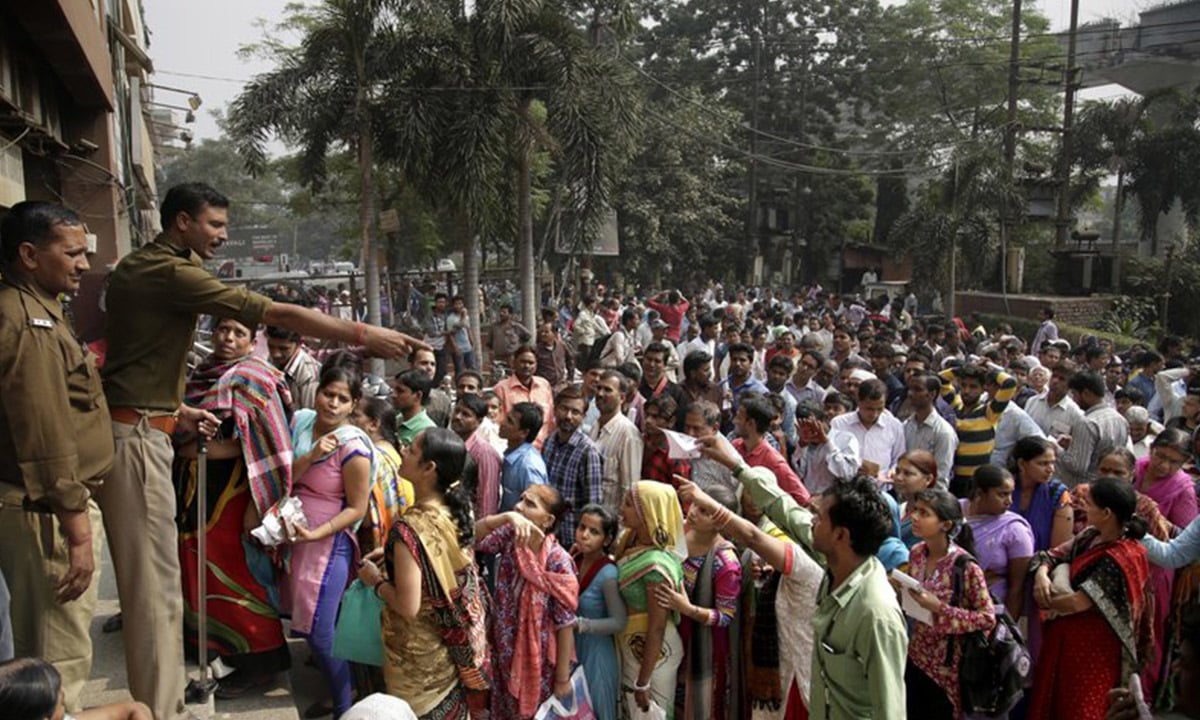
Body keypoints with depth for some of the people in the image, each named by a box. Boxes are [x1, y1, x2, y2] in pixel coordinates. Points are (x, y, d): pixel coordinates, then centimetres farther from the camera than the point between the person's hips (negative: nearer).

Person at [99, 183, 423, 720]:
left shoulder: (137, 267, 17)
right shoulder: (170, 273, -14)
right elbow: (277, 314, -20)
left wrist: (177, 410, 14)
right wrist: (364, 335, -18)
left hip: (133, 428, 10)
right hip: (135, 435, -10)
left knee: (148, 576, 15)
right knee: (156, 582, -5)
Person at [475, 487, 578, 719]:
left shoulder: (557, 561, -25)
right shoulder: (509, 537, -10)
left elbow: (565, 623, -18)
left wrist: (563, 677, -13)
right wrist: (507, 517, -34)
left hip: (538, 658, -5)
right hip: (505, 651, 5)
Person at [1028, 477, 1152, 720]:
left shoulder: (1119, 559, -23)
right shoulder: (1091, 536, 2)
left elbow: (1078, 602, -25)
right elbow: (1054, 555, 5)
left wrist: (1045, 601, -8)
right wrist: (1041, 574, -16)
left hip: (1093, 645, -8)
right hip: (1066, 636, 8)